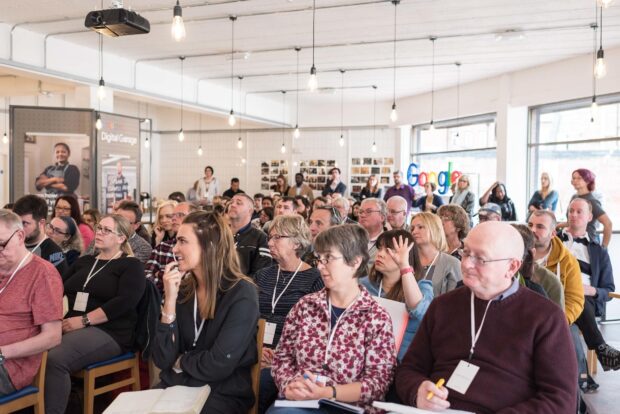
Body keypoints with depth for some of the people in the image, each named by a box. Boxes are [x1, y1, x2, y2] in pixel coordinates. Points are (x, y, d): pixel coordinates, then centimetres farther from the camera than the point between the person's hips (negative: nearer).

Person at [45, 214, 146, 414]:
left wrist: (83, 320, -18)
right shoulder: (84, 261, 22)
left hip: (108, 331, -6)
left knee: (55, 359, -29)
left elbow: (125, 302, -13)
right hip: (72, 327, 6)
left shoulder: (131, 265, 2)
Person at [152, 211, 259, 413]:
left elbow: (218, 366, -20)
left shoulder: (241, 295, -15)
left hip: (222, 395, -4)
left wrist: (182, 361, -3)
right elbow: (162, 359, -5)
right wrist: (170, 300, -13)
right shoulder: (182, 288, 1)